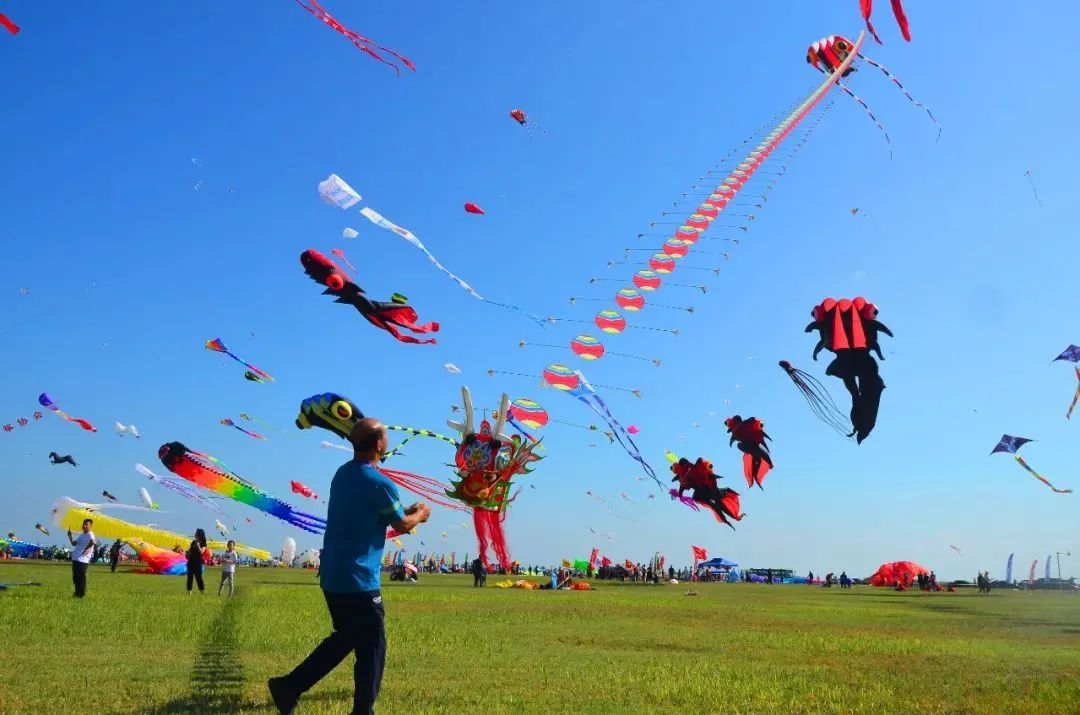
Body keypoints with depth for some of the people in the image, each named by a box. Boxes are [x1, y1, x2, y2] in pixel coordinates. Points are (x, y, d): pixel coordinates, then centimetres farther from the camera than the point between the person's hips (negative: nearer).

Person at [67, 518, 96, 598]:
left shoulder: (90, 534, -10)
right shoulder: (81, 535, 19)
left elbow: (93, 541, -30)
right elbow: (74, 543, 23)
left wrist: (86, 549, -23)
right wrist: (70, 536, 12)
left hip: (83, 560, -9)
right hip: (75, 559, 9)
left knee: (81, 578, -5)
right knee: (75, 578, 16)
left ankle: (81, 595, 1)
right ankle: (77, 593, 27)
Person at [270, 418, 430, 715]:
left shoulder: (343, 474, 9)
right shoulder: (379, 483, -17)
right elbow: (402, 525, -3)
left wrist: (408, 512, 23)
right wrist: (420, 514, 18)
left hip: (332, 576, 9)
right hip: (358, 580, -9)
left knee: (346, 637, 22)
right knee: (372, 648, 4)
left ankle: (289, 686, 20)